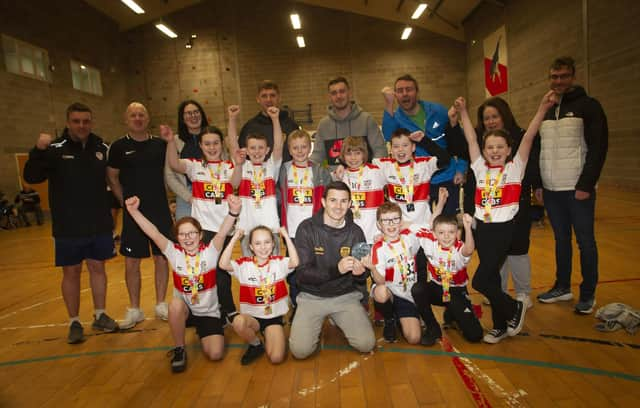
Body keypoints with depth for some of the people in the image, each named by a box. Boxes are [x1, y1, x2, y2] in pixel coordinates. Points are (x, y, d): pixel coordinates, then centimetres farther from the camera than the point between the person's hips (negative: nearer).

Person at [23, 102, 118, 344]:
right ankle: (74, 322, 21)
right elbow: (31, 177, -15)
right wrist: (39, 150, -30)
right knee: (71, 272, 7)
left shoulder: (102, 148, 1)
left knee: (98, 267, 12)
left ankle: (100, 316, 27)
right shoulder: (55, 150, -7)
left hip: (99, 225, 3)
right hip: (68, 228, -2)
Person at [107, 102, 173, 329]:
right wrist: (126, 201, 1)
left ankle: (161, 305, 23)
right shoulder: (119, 146, 0)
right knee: (131, 262, 4)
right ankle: (134, 310, 20)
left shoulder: (160, 144, 5)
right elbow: (112, 178, 6)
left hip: (160, 211, 1)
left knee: (161, 258, 7)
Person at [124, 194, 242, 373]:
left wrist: (233, 212, -50)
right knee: (176, 304, -34)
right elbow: (154, 233, -19)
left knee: (215, 354, -17)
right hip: (184, 311, 1)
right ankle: (179, 350, -10)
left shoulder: (210, 251, -13)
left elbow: (222, 233, -31)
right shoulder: (175, 253, -8)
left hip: (209, 313, -1)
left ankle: (201, 332, 19)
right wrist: (133, 211, -32)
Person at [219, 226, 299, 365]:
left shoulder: (279, 262, -2)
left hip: (274, 317, -1)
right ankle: (256, 345, -1)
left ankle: (268, 337, 17)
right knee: (238, 322, -35)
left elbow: (295, 262, -23)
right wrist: (234, 239, -20)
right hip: (252, 316, 1)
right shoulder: (244, 264, -2)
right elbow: (223, 264, -21)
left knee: (276, 358, -19)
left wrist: (286, 236, -21)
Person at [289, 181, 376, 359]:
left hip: (345, 296, 2)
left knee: (366, 344, -14)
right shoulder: (307, 228, -11)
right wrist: (336, 269, -32)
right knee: (300, 350, -18)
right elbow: (302, 273, -17)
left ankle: (339, 321, 17)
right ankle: (316, 325, 16)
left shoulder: (355, 232, -3)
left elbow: (361, 279, 4)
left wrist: (360, 273, -22)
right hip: (312, 296, -2)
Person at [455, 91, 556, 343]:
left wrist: (542, 109, -14)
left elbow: (528, 137, -7)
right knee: (491, 278, 11)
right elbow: (470, 140, 8)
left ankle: (514, 308, 17)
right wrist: (463, 112, 6)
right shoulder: (480, 168, 9)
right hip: (482, 228, 4)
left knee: (480, 281, -8)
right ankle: (501, 325, 27)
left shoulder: (514, 168, 1)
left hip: (504, 229, -4)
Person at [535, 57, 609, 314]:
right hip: (551, 190, 6)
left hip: (578, 188, -5)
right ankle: (562, 287, 26)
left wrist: (586, 184, -18)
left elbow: (598, 148, -11)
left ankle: (588, 294, 15)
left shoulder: (588, 106, -4)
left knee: (585, 241, 3)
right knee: (561, 239, 14)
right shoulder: (547, 111, 14)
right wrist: (537, 184, 10)